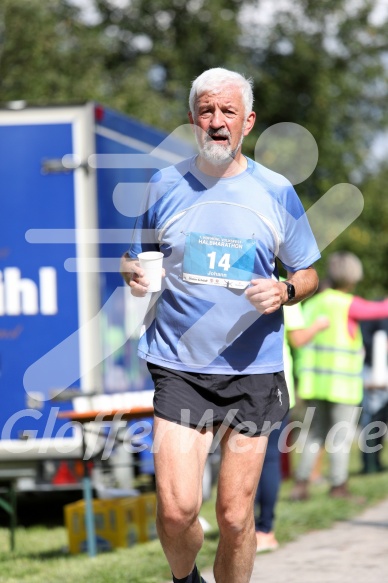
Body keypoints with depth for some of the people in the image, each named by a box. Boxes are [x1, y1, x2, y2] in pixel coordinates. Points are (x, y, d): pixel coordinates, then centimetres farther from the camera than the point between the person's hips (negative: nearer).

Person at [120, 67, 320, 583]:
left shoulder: (275, 192, 4)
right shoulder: (165, 185, 5)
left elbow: (308, 274, 12)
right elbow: (135, 259, 17)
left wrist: (285, 291, -10)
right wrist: (134, 273, -6)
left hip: (253, 372, 0)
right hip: (178, 368, 0)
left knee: (236, 516, 0)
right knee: (176, 509, -11)